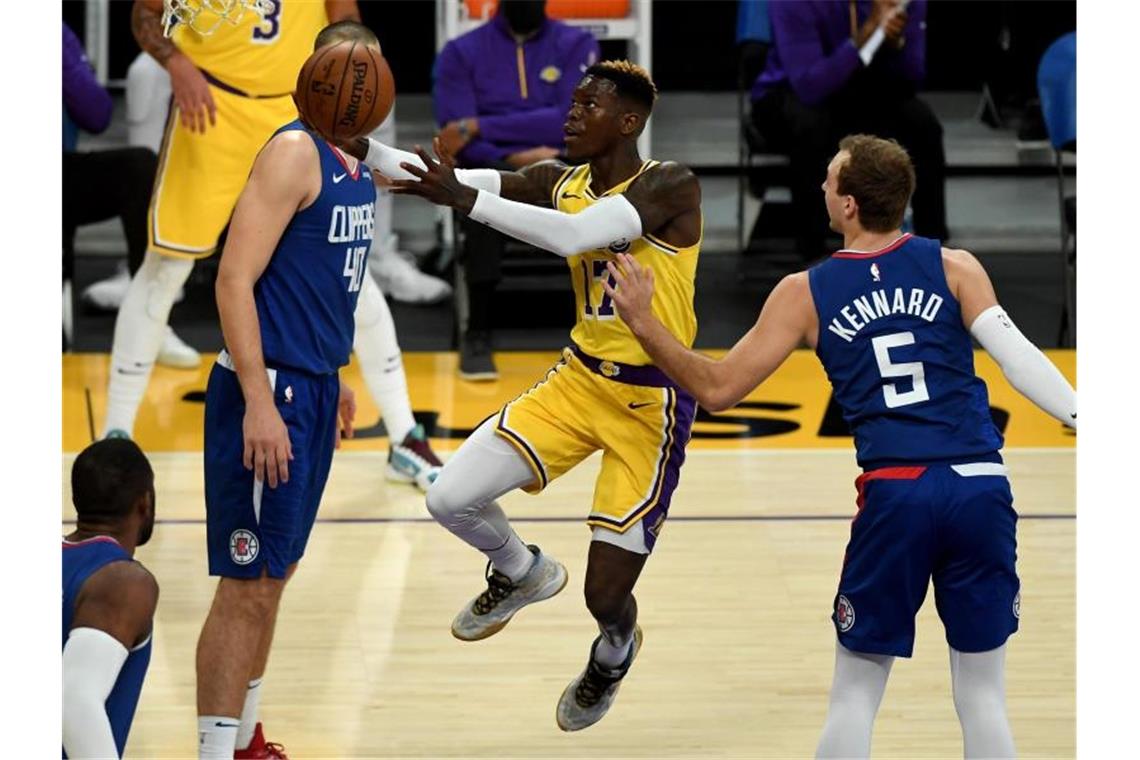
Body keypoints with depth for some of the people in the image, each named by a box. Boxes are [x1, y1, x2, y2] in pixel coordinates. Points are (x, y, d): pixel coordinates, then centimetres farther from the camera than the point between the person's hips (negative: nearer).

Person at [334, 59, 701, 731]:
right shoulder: (561, 181, 1)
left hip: (651, 401, -6)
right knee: (451, 499, -8)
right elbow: (447, 180, -7)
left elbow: (579, 233, -36)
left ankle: (614, 655, 33)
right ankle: (523, 575, 26)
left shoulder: (670, 185, -19)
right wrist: (359, 146, -23)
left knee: (606, 596, -6)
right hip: (580, 378, 6)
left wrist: (466, 199, -43)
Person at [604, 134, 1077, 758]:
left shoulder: (806, 293, 7)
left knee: (854, 695, 13)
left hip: (893, 496, -1)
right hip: (982, 490, 1)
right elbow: (1017, 358, -6)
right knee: (982, 695, 11)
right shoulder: (954, 267, 7)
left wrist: (643, 322, 15)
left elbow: (716, 390, 7)